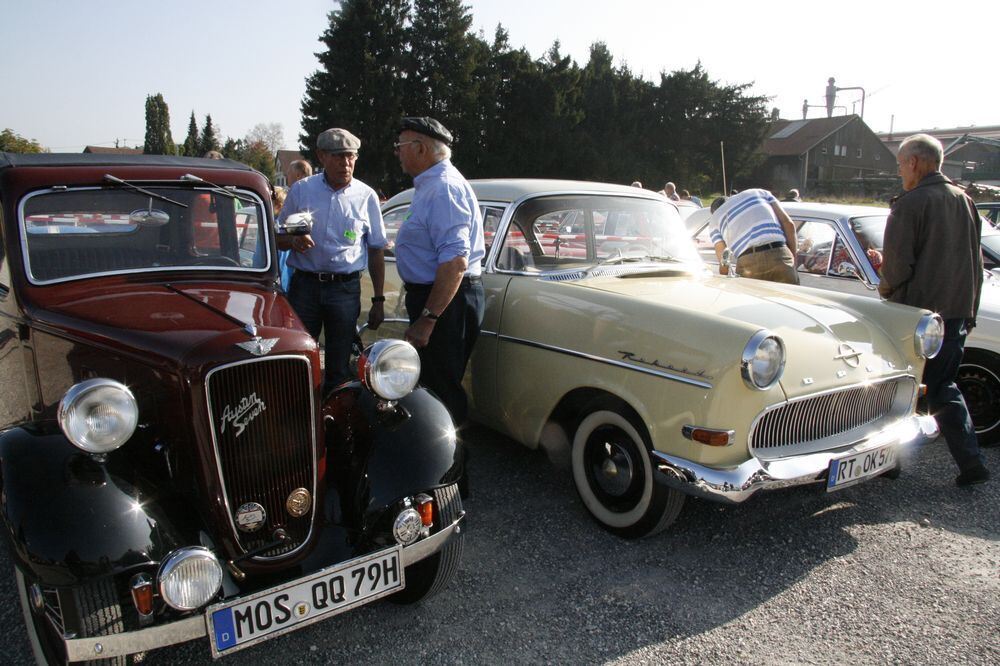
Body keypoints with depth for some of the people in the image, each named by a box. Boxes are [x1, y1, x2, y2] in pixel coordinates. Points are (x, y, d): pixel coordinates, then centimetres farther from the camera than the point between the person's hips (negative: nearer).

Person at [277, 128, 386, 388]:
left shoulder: (366, 196, 4)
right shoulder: (301, 190, 5)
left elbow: (376, 251, 7)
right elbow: (279, 238, 12)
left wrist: (378, 300, 2)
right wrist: (293, 241, -14)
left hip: (346, 289, 0)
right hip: (304, 285, 1)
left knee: (339, 367, 8)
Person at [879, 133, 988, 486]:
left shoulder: (910, 203, -12)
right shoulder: (965, 201, 11)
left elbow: (896, 263, -17)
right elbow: (977, 262, 15)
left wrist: (887, 292, 2)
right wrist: (969, 310, 21)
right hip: (958, 312, 7)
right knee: (943, 386, 17)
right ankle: (971, 462, 14)